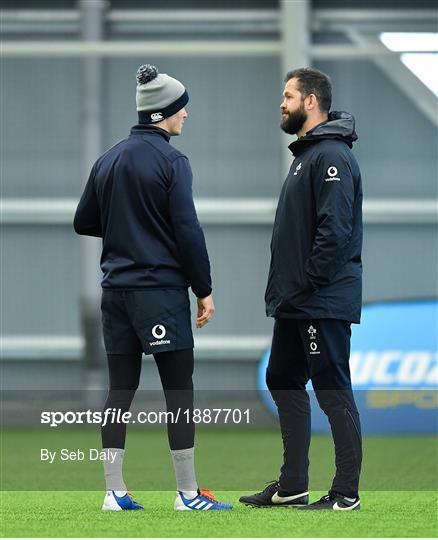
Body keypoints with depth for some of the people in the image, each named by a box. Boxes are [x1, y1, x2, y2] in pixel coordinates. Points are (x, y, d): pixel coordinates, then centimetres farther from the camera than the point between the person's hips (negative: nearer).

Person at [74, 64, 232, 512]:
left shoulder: (108, 160, 11)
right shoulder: (170, 161, -10)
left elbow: (84, 221, 17)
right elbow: (188, 231, -13)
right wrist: (204, 289, -6)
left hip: (116, 289, 7)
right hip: (161, 289, -7)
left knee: (120, 389, 7)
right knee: (179, 388, -1)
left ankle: (115, 492, 6)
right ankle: (188, 493, 0)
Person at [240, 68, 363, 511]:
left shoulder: (332, 157, -15)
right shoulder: (307, 154, 18)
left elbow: (335, 230, -24)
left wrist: (307, 284, -21)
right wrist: (284, 288, 16)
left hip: (323, 304, -11)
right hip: (295, 304, 11)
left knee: (333, 393, -6)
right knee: (283, 382, 15)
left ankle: (346, 494, -2)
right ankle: (292, 485, 23)